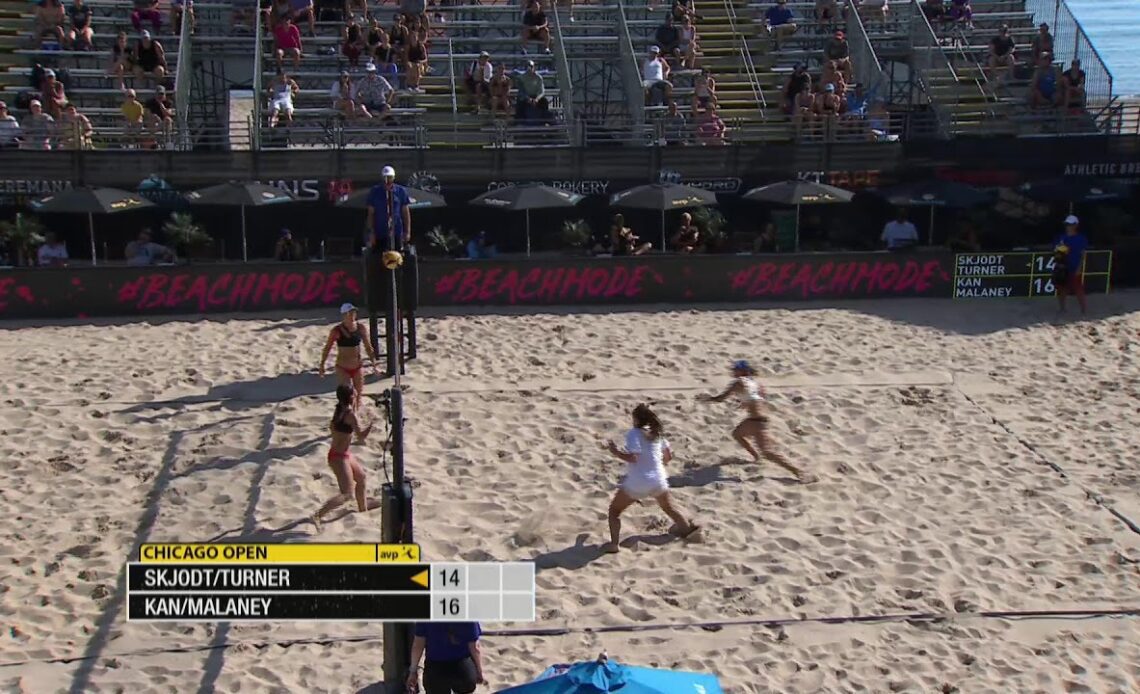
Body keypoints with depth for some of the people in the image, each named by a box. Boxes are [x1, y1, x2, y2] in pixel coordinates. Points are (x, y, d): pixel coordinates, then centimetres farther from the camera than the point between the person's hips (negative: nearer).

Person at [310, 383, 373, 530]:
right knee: (347, 494, -9)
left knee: (361, 476, 29)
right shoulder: (351, 414, -22)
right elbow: (361, 437, -19)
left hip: (339, 453, 10)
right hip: (339, 457, -10)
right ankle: (317, 516, -17)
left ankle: (363, 508, 47)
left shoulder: (339, 409, 3)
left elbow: (332, 428, 18)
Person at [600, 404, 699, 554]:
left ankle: (614, 544, -2)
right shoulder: (656, 433, 7)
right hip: (658, 481, 5)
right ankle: (687, 529, 37)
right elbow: (669, 456, 13)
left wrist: (614, 450, -14)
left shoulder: (634, 433, -12)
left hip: (636, 484, -5)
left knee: (614, 510, 10)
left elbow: (632, 457, -23)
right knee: (669, 507, 31)